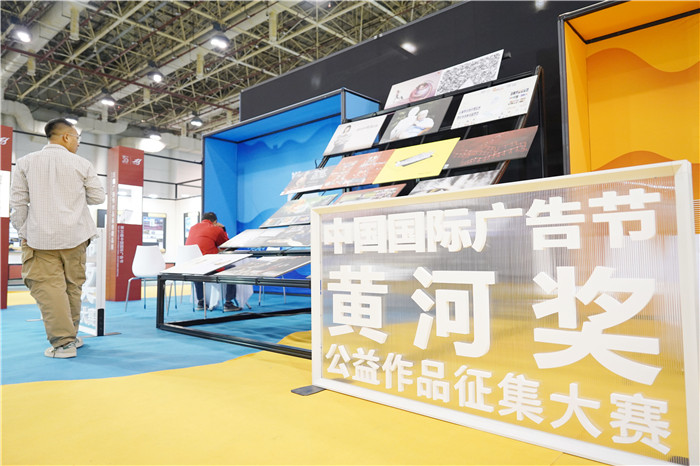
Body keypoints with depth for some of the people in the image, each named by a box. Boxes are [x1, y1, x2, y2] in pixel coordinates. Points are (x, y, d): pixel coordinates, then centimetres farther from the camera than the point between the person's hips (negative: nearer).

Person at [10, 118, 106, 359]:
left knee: (48, 287, -3)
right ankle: (70, 336, 23)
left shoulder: (26, 162, 4)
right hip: (75, 235, 1)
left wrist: (22, 231, 11)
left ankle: (63, 343, -8)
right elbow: (98, 197, 5)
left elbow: (18, 201, 4)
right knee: (73, 286, 12)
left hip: (40, 237, -1)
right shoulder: (81, 164, 2)